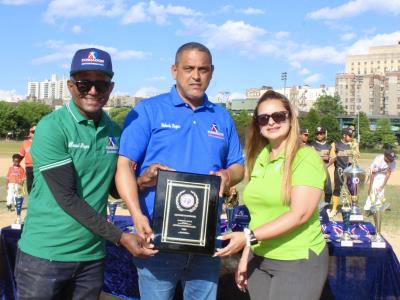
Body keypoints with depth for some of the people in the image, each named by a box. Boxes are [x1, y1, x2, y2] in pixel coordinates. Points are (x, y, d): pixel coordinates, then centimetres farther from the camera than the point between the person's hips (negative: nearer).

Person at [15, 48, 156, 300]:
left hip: (92, 255, 5)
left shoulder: (115, 132, 5)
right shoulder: (52, 128, -13)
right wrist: (120, 237, -17)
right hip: (45, 254, -5)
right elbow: (67, 198, -17)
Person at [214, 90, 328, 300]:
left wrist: (248, 237, -22)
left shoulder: (307, 157, -11)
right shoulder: (259, 159, 7)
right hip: (259, 259, 6)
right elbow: (258, 214, 11)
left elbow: (300, 215, -20)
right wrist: (245, 257, 9)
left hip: (297, 261, -6)